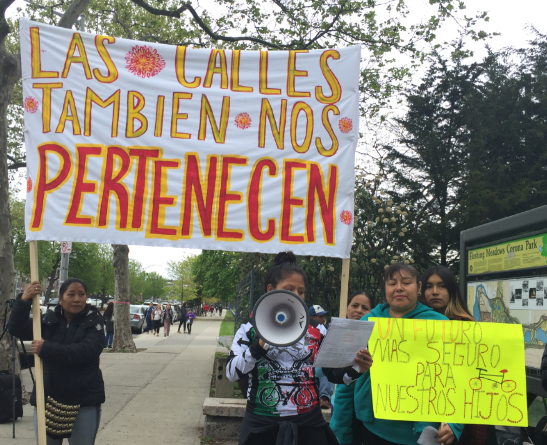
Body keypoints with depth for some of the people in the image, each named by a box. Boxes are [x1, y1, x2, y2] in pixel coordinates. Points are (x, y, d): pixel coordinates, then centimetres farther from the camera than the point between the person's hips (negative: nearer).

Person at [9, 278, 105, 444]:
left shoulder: (93, 322, -5)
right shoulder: (48, 320, 5)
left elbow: (86, 351, -21)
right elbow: (17, 329, -5)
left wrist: (47, 349, -24)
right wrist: (24, 300, -20)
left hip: (84, 401, -3)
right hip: (47, 398, 3)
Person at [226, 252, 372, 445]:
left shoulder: (316, 331, 6)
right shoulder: (250, 328, 0)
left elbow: (335, 373, 7)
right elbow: (232, 372, -8)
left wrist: (356, 367, -13)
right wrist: (259, 346, -22)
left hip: (308, 423, 2)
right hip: (262, 424, -2)